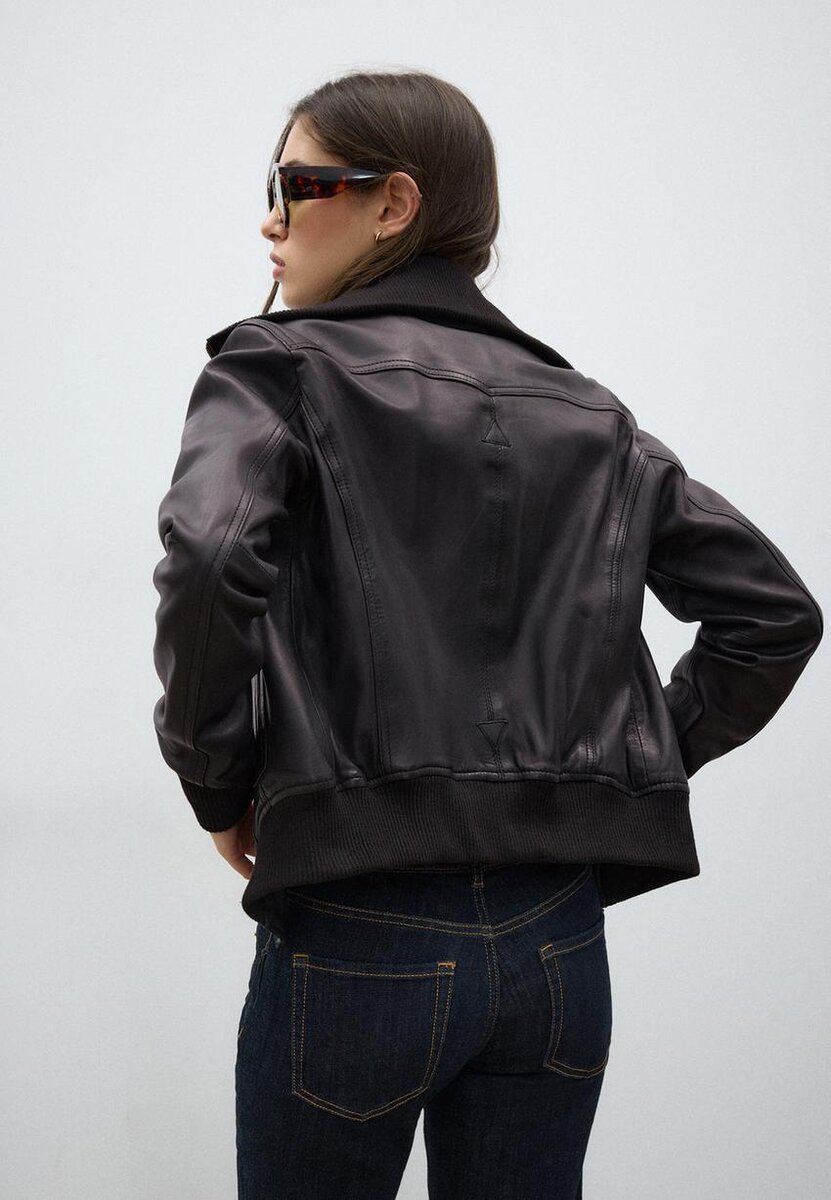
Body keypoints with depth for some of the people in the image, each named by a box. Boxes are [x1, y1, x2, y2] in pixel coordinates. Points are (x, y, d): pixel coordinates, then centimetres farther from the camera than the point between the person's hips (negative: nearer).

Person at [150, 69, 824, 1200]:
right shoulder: (590, 415, 11)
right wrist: (639, 761, 13)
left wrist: (219, 785, -9)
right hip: (562, 939, 5)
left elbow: (208, 559, -23)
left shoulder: (276, 368, -3)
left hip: (361, 936, -4)